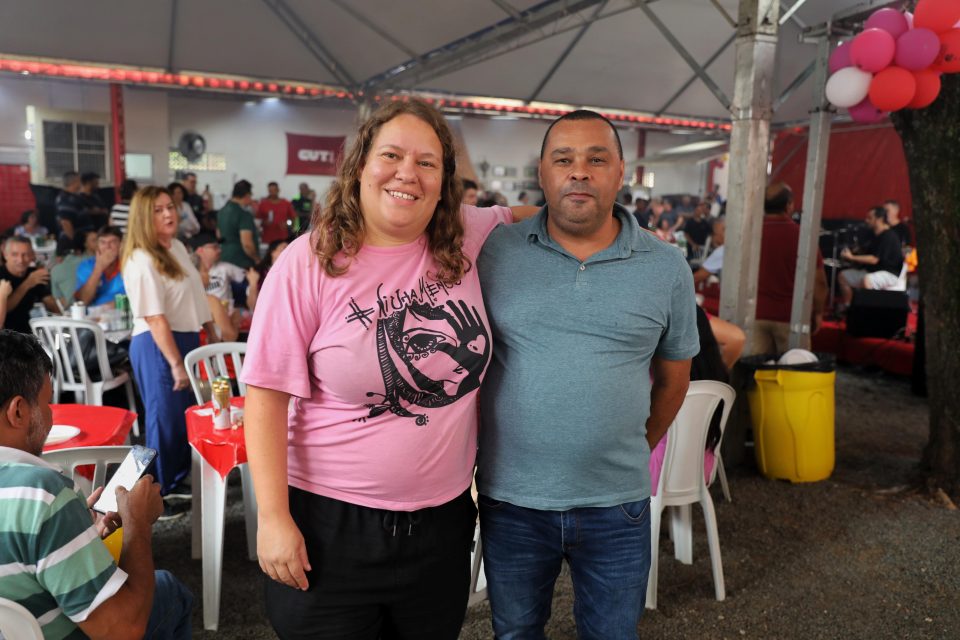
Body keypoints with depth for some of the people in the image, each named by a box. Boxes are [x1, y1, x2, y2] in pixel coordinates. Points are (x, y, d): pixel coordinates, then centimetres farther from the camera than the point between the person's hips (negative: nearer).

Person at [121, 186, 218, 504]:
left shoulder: (178, 247, 9)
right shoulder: (142, 261, -18)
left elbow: (195, 297, 18)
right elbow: (156, 319, -22)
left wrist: (212, 335, 21)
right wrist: (175, 363, -24)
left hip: (186, 339, 9)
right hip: (157, 346, -9)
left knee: (186, 416, 17)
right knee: (164, 419, 0)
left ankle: (175, 482, 34)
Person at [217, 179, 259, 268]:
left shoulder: (222, 211, 10)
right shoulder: (244, 214, -16)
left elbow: (219, 236, 21)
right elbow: (247, 243, -23)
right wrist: (257, 259, -9)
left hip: (225, 258, 9)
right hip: (243, 263, -9)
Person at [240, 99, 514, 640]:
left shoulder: (468, 239, -2)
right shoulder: (310, 262, -12)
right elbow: (268, 396, -10)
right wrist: (274, 518, -12)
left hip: (444, 519, 4)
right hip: (332, 524, -3)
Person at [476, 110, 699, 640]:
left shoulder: (667, 268, -2)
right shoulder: (494, 251, -5)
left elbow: (672, 377, 9)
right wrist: (472, 451, 6)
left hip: (618, 505, 1)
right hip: (510, 499, 0)